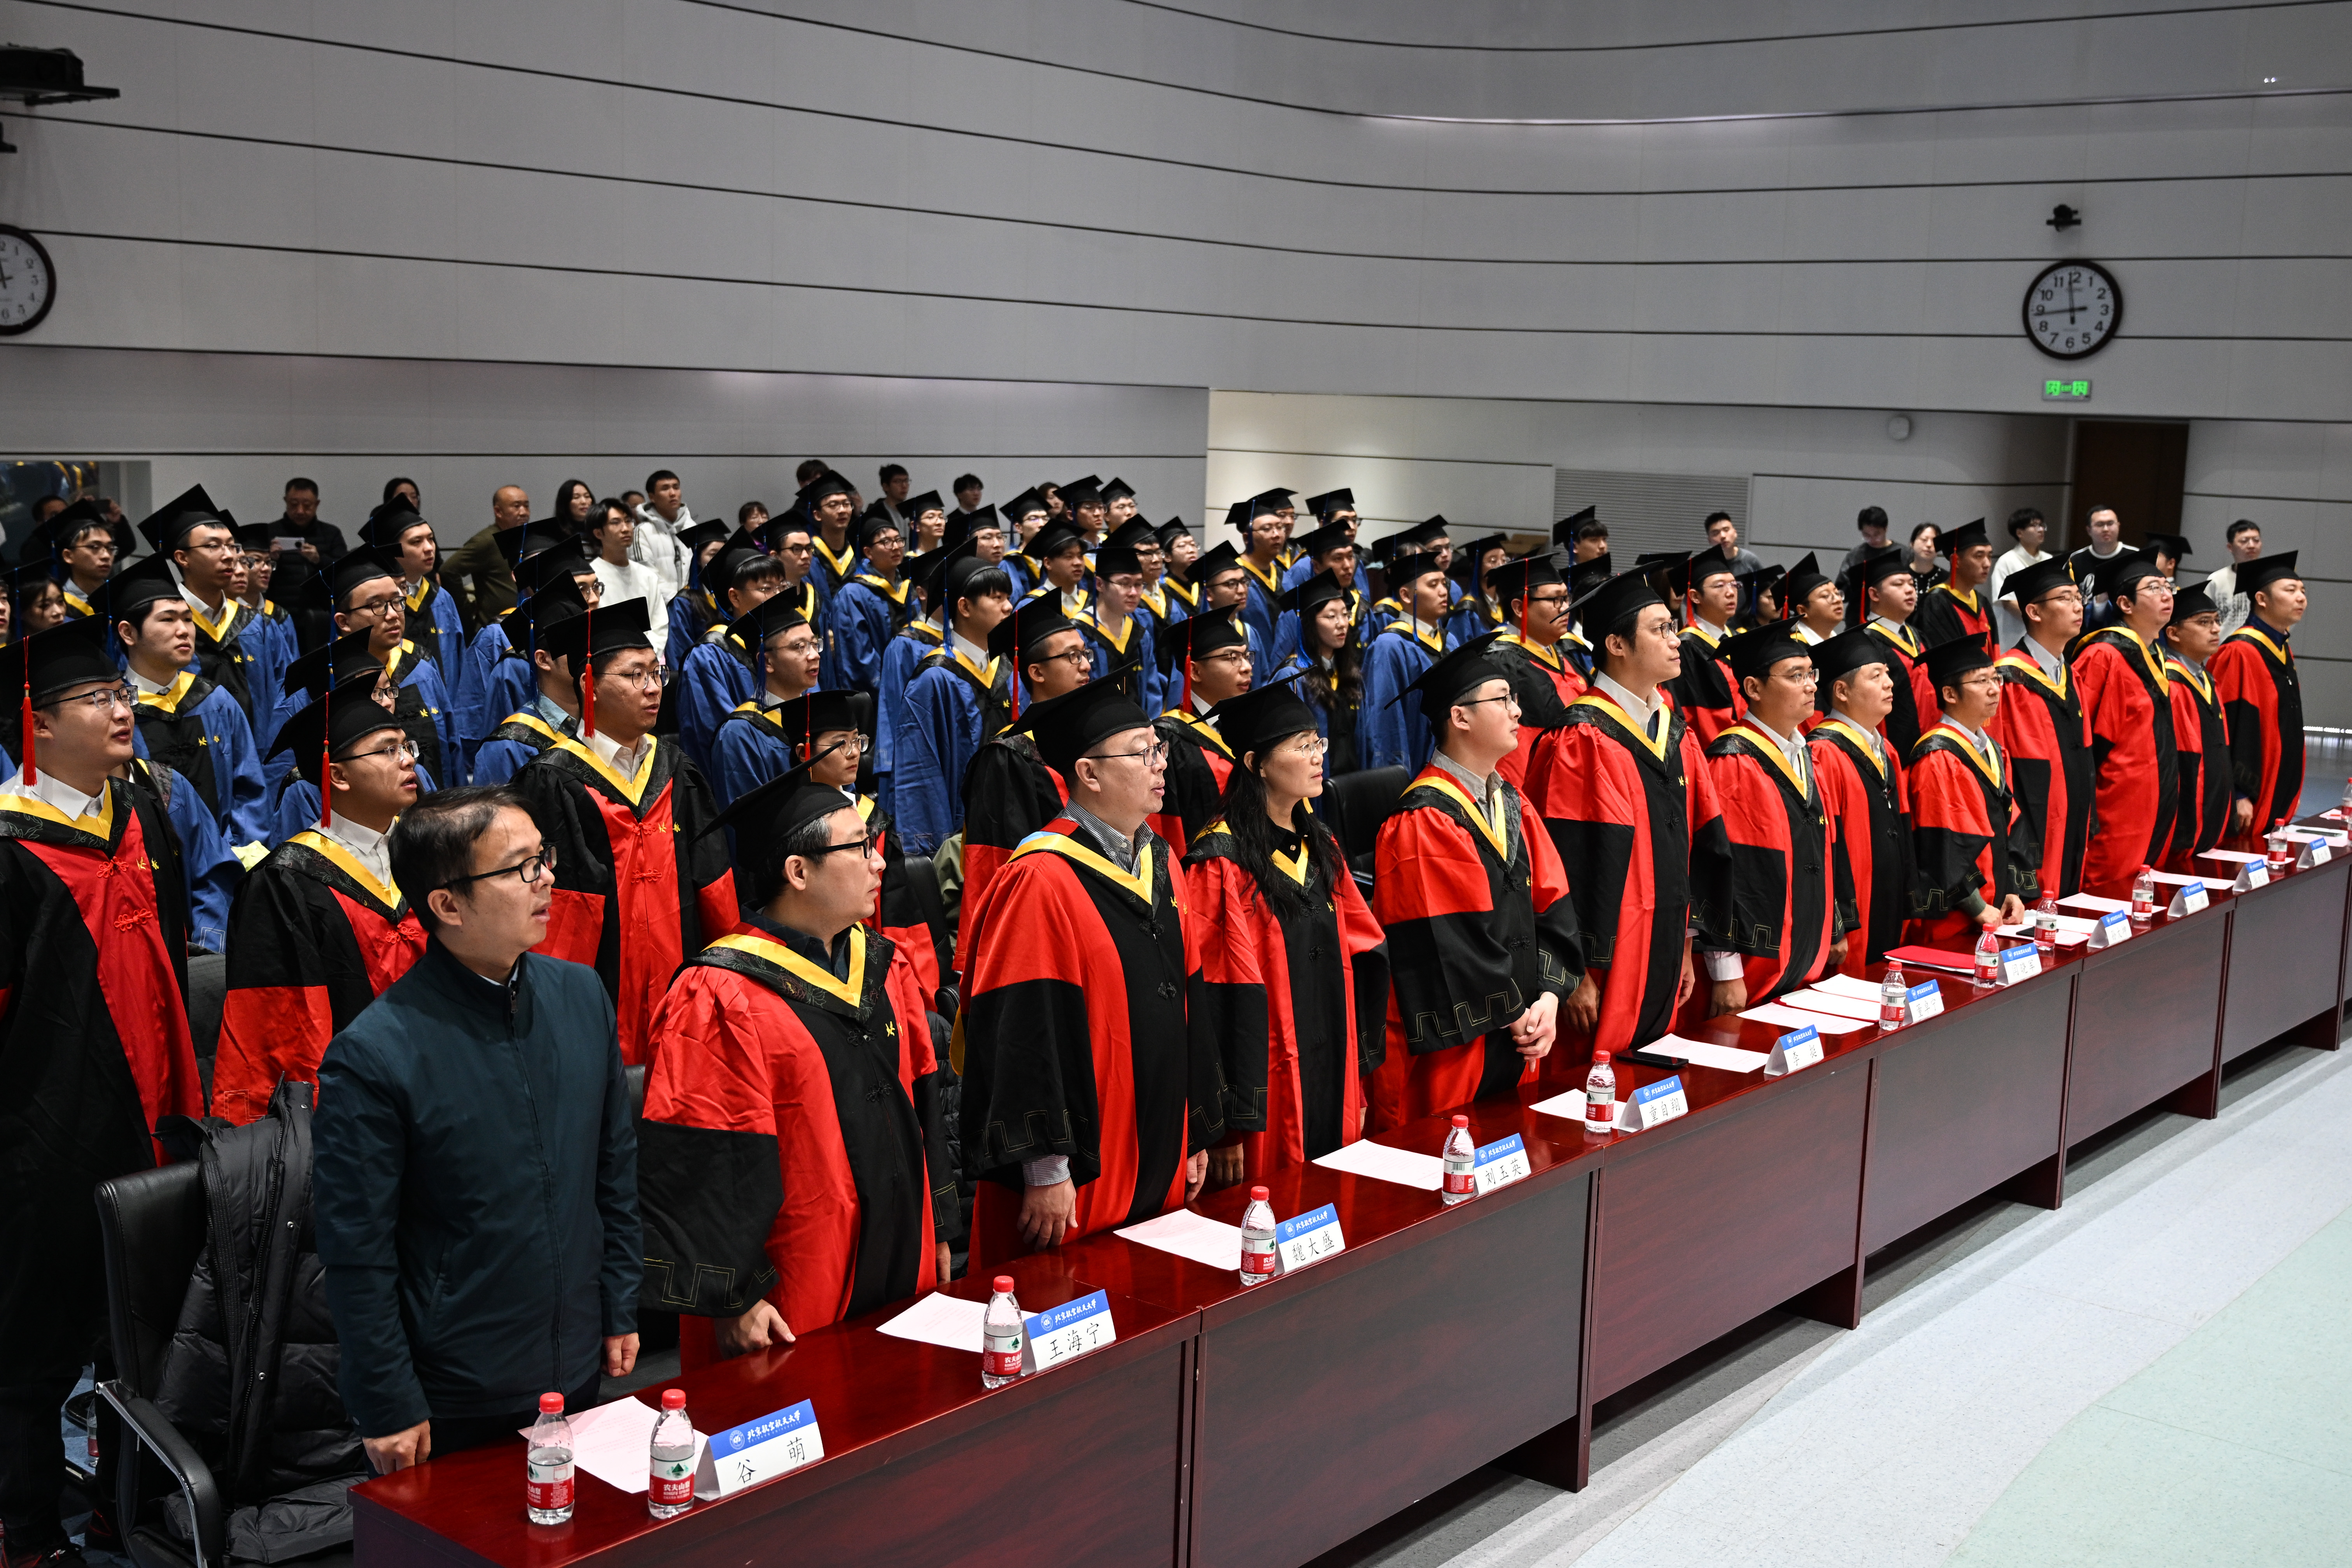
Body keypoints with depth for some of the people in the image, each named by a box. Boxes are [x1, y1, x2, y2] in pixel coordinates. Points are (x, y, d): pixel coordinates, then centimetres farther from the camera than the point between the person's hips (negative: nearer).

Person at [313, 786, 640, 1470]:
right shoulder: (372, 1055, -20)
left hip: (578, 1377, 5)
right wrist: (389, 1409, -12)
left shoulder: (582, 996, -2)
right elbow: (356, 1253, -15)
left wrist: (620, 1312, 10)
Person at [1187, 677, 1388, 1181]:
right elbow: (1210, 1002, -16)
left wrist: (1359, 1081, 10)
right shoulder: (1221, 864, -13)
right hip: (1267, 1096, -7)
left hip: (1332, 1086, 7)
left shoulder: (1321, 848, 11)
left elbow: (1363, 959, 14)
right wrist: (1228, 1123, -18)